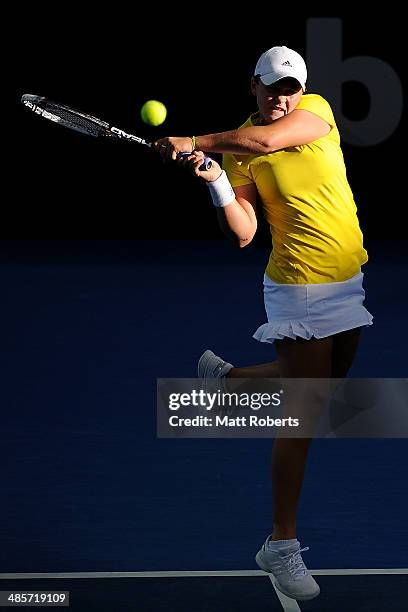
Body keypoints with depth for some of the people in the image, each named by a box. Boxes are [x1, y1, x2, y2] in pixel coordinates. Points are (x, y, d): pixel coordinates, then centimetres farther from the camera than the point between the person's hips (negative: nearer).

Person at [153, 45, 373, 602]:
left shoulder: (317, 111, -4)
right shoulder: (240, 148, -8)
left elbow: (270, 138, -26)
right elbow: (242, 233, -14)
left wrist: (198, 142, -25)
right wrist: (214, 179, -26)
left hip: (350, 279, 5)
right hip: (300, 289, -5)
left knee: (323, 384, 25)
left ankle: (224, 376, 47)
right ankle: (281, 545, 3)